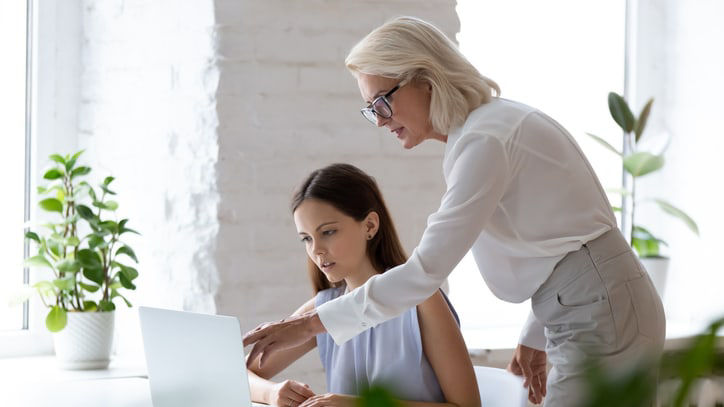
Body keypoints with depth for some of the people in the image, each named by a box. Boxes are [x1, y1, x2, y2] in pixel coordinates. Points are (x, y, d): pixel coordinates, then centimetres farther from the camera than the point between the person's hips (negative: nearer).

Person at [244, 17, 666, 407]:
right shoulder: (492, 122, 14)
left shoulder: (486, 140, -17)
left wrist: (308, 324, -20)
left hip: (600, 315, -10)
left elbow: (425, 271, -23)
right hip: (593, 314, 10)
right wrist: (537, 336, 23)